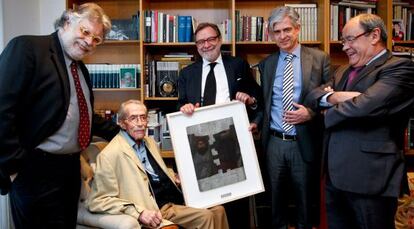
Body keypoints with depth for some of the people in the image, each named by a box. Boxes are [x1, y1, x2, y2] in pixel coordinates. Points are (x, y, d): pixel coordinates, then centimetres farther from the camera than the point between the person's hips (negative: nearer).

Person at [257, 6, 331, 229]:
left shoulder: (319, 58, -2)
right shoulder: (267, 63, 8)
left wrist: (310, 113, -17)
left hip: (304, 143, -2)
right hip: (274, 142, 3)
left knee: (305, 200, 14)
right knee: (276, 198, 15)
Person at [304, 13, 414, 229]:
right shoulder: (343, 71, 17)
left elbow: (366, 105, -24)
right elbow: (313, 95, 8)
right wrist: (334, 96, -16)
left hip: (370, 177, -7)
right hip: (335, 174, 8)